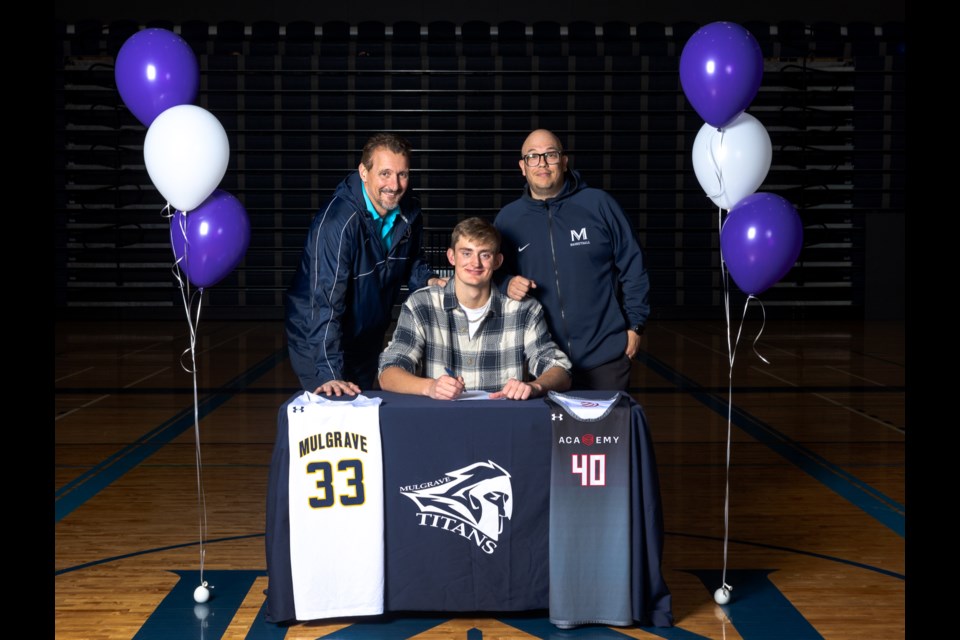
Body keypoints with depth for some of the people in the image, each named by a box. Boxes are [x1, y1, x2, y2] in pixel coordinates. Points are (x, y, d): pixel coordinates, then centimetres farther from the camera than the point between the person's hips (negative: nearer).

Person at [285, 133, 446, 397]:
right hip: (317, 343, -7)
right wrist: (330, 374, -40)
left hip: (368, 340, 7)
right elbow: (325, 303, -34)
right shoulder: (337, 220, -31)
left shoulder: (409, 211, -8)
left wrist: (428, 280, -12)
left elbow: (412, 260, 11)